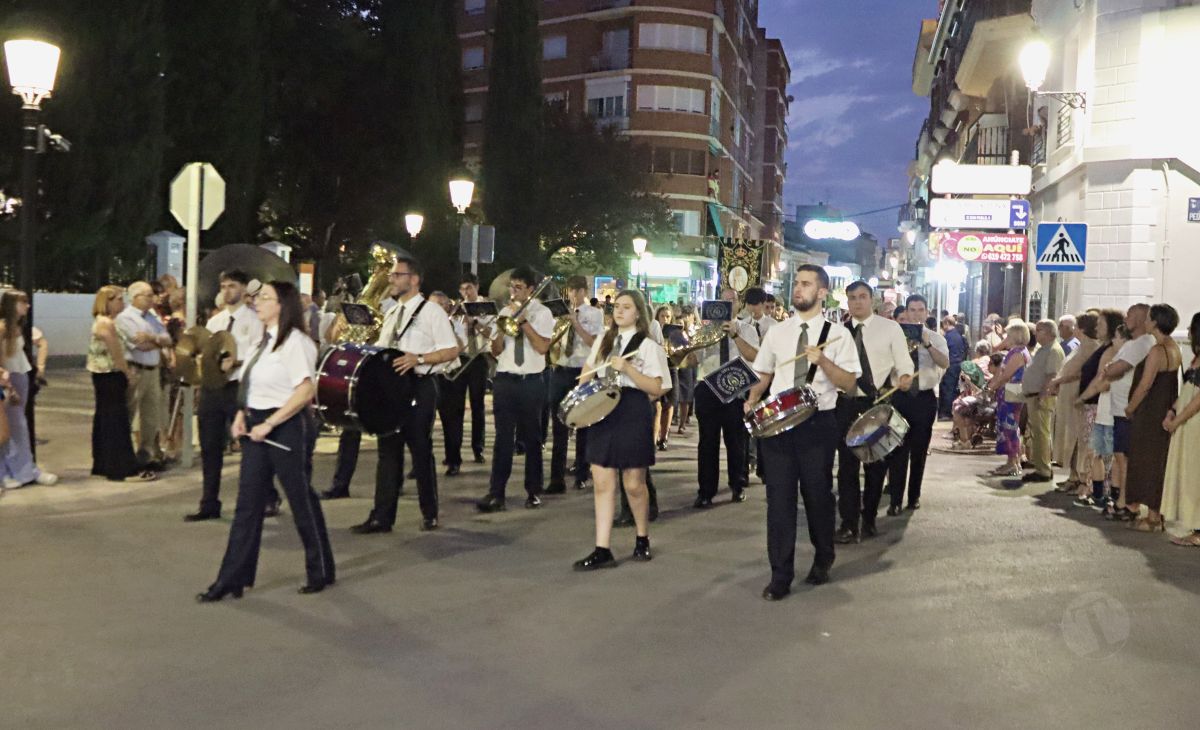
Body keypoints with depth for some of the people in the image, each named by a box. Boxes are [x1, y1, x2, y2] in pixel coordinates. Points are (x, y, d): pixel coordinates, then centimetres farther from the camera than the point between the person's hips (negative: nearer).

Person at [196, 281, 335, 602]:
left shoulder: (294, 341, -13)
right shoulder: (265, 341, 14)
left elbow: (306, 391, -22)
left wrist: (268, 424, -22)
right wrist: (242, 414, 3)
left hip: (283, 429, -8)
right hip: (257, 426, 9)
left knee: (301, 498, 4)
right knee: (248, 502, 8)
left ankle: (321, 571, 20)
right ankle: (232, 579, 13)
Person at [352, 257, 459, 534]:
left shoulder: (431, 312, -6)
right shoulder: (392, 314, 16)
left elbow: (452, 350, -12)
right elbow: (381, 350, 22)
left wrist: (418, 359, -24)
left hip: (419, 387, -7)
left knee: (421, 450, 2)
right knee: (388, 450, 7)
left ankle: (429, 514, 17)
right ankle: (382, 517, 11)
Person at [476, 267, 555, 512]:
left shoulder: (541, 313, 0)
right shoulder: (505, 312, 11)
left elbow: (543, 347, -13)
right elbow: (496, 350, 7)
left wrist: (523, 321, -14)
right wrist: (503, 327, -9)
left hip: (531, 383, -2)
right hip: (505, 381, 2)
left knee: (531, 437, 7)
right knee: (503, 437, -2)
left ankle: (533, 492, 18)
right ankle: (495, 494, -3)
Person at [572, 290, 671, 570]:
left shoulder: (648, 346, -5)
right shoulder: (602, 341, 12)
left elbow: (657, 389, -11)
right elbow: (589, 371, 26)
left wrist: (627, 369, -21)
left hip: (633, 414, -5)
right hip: (602, 411, 5)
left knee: (633, 484, 5)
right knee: (602, 482, 1)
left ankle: (642, 539, 29)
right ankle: (602, 550, 4)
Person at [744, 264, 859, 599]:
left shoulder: (837, 334, -1)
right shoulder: (776, 333, 9)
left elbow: (849, 384, -5)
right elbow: (764, 376, 16)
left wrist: (822, 361, -21)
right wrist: (753, 399, -3)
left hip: (818, 422, -2)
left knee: (818, 494, 10)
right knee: (779, 497, 0)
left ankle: (822, 561, 34)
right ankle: (780, 575, 7)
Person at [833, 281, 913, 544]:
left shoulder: (890, 328, 1)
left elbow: (904, 364, -2)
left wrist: (904, 377, -22)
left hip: (879, 403, -1)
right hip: (847, 403, 1)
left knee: (877, 463, 8)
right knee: (847, 463, -2)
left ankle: (869, 520, 25)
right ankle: (849, 525, 4)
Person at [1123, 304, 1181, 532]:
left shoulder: (1157, 351, -18)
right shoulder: (1174, 348, 10)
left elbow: (1145, 385, -20)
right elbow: (1169, 382, 12)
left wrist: (1130, 408, -7)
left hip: (1151, 416, -9)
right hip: (1166, 413, 9)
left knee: (1149, 463, -1)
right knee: (1159, 463, 14)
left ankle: (1153, 517, 4)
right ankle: (1157, 514, 22)